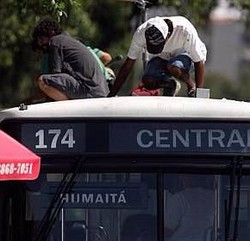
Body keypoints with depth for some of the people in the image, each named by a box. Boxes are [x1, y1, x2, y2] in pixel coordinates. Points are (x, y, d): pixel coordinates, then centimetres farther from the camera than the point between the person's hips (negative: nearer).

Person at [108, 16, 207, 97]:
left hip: (187, 54, -3)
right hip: (161, 58, 3)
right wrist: (111, 95, -21)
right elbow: (128, 65, -20)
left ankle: (191, 84, -6)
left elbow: (199, 63, -28)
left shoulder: (185, 31, -37)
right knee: (148, 81, -27)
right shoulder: (141, 33, -29)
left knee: (173, 68, -37)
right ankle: (169, 84, 5)